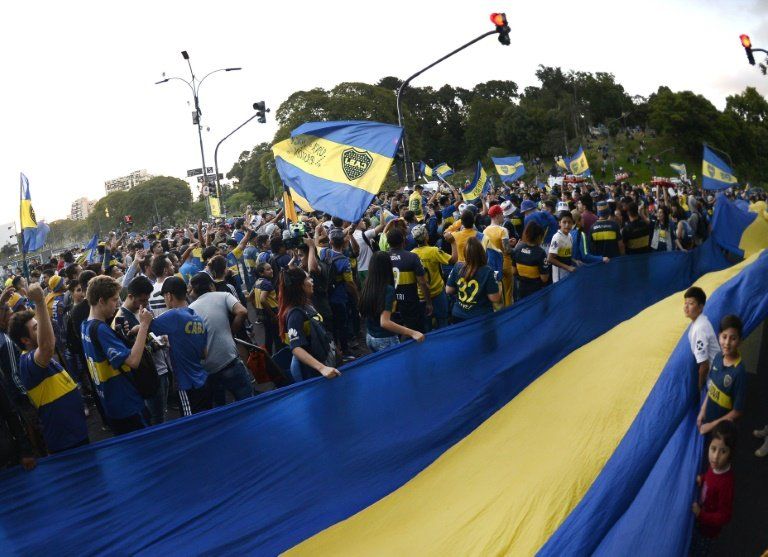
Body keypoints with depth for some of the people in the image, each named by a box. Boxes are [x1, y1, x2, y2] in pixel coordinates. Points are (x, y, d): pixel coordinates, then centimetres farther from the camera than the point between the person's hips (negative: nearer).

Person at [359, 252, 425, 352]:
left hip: (369, 337, 7)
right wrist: (412, 333, -32)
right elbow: (384, 322, -29)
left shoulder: (367, 286, -1)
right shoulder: (388, 289, -21)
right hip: (386, 340, -7)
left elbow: (361, 313, 10)